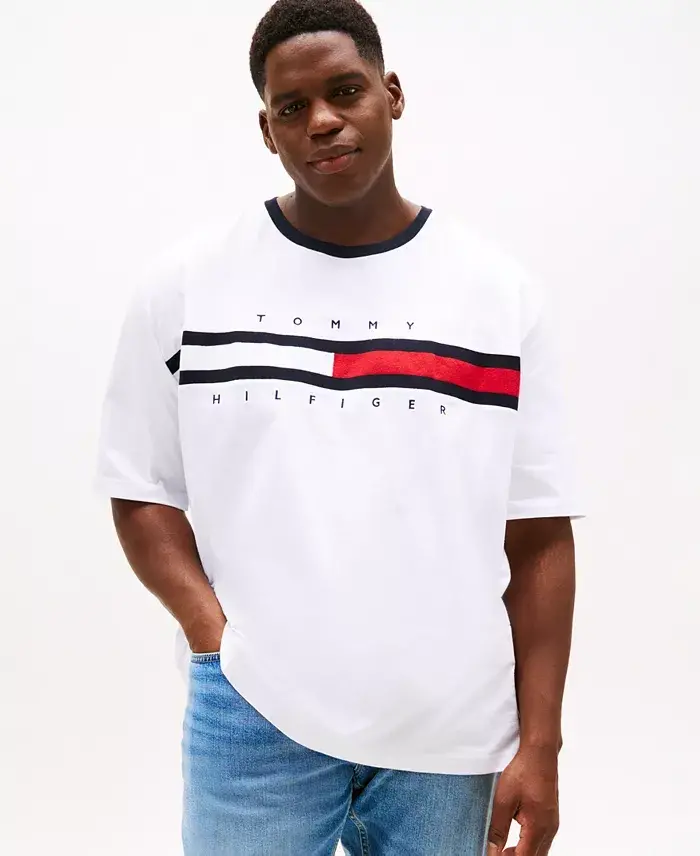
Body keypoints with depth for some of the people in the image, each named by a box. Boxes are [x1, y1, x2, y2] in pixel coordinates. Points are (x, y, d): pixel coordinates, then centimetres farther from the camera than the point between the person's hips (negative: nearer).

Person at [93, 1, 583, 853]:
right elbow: (142, 493, 4)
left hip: (454, 729, 1)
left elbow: (538, 536, 1)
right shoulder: (184, 287, 1)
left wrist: (539, 746, -2)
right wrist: (219, 640, -11)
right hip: (252, 714, -1)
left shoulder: (501, 294, 2)